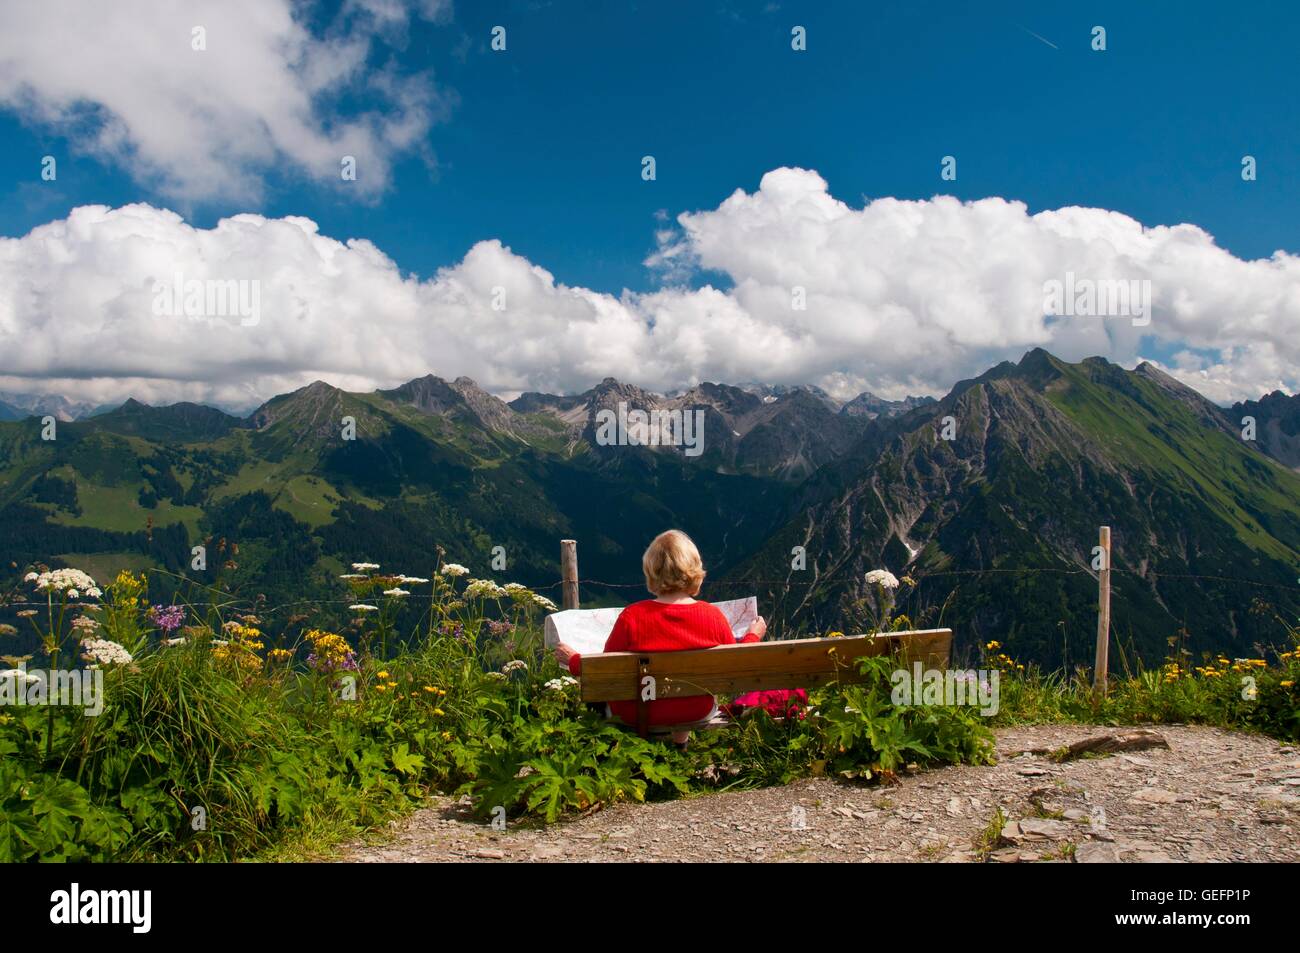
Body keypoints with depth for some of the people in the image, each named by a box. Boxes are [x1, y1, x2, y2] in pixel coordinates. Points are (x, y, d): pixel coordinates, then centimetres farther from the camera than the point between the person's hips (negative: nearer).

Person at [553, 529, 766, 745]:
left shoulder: (632, 616, -24)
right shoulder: (713, 616, -18)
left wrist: (573, 660, 7)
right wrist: (753, 636, 14)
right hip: (697, 714, 2)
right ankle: (681, 740, 38)